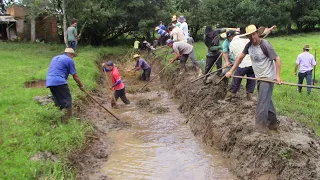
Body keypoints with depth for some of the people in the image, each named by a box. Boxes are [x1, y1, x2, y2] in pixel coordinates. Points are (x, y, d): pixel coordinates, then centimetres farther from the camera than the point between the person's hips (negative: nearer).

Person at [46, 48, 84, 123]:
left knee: (59, 101, 16)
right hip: (59, 82, -8)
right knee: (67, 101, -3)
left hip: (49, 82, 8)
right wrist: (81, 85, 13)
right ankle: (66, 119, -10)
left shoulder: (55, 58, 27)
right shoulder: (69, 60, 3)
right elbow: (75, 76, 2)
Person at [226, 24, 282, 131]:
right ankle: (273, 122, 30)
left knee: (262, 102, -11)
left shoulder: (265, 45, -19)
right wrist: (231, 71, 4)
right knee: (266, 100, 17)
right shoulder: (249, 45, 1)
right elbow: (240, 58, 8)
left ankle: (259, 126, -6)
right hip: (259, 77, 8)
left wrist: (277, 76, -28)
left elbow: (277, 59, -19)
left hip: (268, 77, -8)